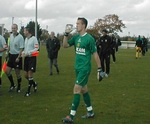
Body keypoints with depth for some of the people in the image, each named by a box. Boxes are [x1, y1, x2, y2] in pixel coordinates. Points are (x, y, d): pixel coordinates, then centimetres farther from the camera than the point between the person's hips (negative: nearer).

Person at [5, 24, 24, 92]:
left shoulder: (20, 37, -14)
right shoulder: (11, 35, 7)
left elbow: (21, 48, -16)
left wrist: (18, 57, -20)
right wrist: (7, 53, 18)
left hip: (17, 56, -6)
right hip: (11, 55, 6)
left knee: (17, 73, 2)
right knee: (7, 71, 4)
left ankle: (19, 87, 20)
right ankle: (12, 85, 23)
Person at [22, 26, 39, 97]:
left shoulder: (34, 38, -12)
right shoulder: (26, 39, 12)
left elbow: (36, 48, -16)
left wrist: (27, 53, -19)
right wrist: (23, 53, -1)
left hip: (32, 58, -8)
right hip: (26, 58, 8)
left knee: (30, 74, -6)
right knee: (26, 75, 9)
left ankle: (28, 91, 2)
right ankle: (34, 84, 33)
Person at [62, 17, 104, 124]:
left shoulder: (89, 38, -13)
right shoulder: (76, 37, 7)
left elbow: (95, 54, -10)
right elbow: (65, 45, 9)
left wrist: (100, 69, -10)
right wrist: (66, 34, -5)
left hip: (85, 68, -8)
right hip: (78, 68, 8)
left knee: (76, 90, -10)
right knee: (84, 90, 14)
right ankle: (90, 112, 28)